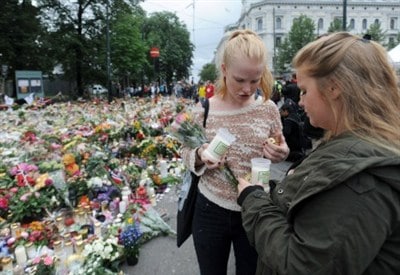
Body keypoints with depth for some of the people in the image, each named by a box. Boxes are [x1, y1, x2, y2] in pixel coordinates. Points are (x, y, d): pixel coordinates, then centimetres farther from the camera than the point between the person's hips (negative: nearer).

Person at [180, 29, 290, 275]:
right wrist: (200, 156, -22)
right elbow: (186, 152, 0)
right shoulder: (204, 110, -10)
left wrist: (281, 155, -16)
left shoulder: (269, 109, -7)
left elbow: (279, 151, 7)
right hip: (211, 210, 0)